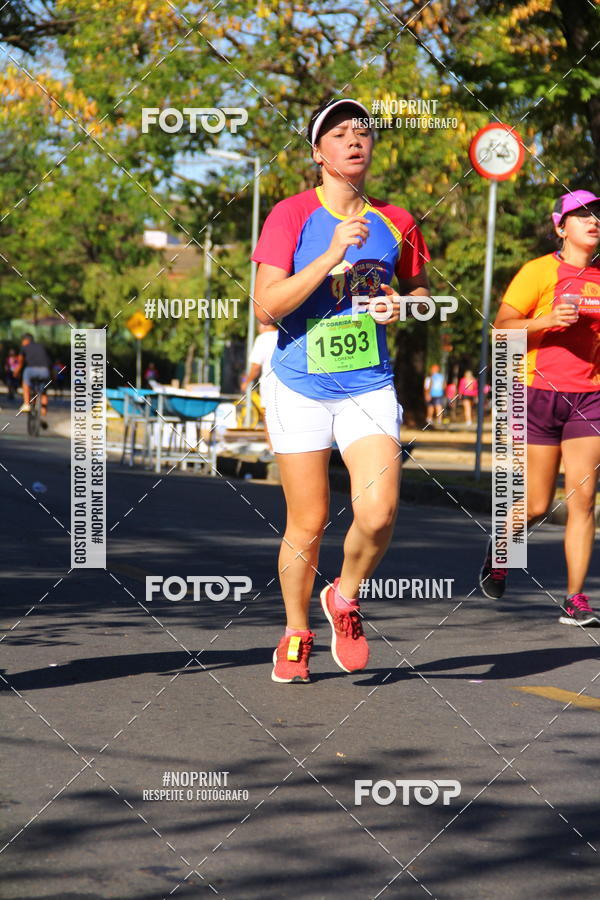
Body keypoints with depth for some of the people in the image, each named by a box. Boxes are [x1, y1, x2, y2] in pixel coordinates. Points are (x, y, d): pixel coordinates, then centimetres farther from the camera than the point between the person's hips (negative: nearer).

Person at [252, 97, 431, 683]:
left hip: (370, 387, 2)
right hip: (301, 388, -2)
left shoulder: (394, 222, 4)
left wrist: (400, 306, -2)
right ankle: (296, 635, 26)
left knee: (378, 513, -16)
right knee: (307, 524, 3)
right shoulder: (291, 216, -7)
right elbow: (266, 307, -16)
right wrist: (331, 255, -24)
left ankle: (344, 600, 14)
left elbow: (420, 287, 21)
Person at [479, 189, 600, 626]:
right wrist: (546, 320, -23)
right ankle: (498, 547, 33)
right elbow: (501, 327, -8)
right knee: (537, 506, 1)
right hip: (541, 393, -3)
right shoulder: (540, 271, -4)